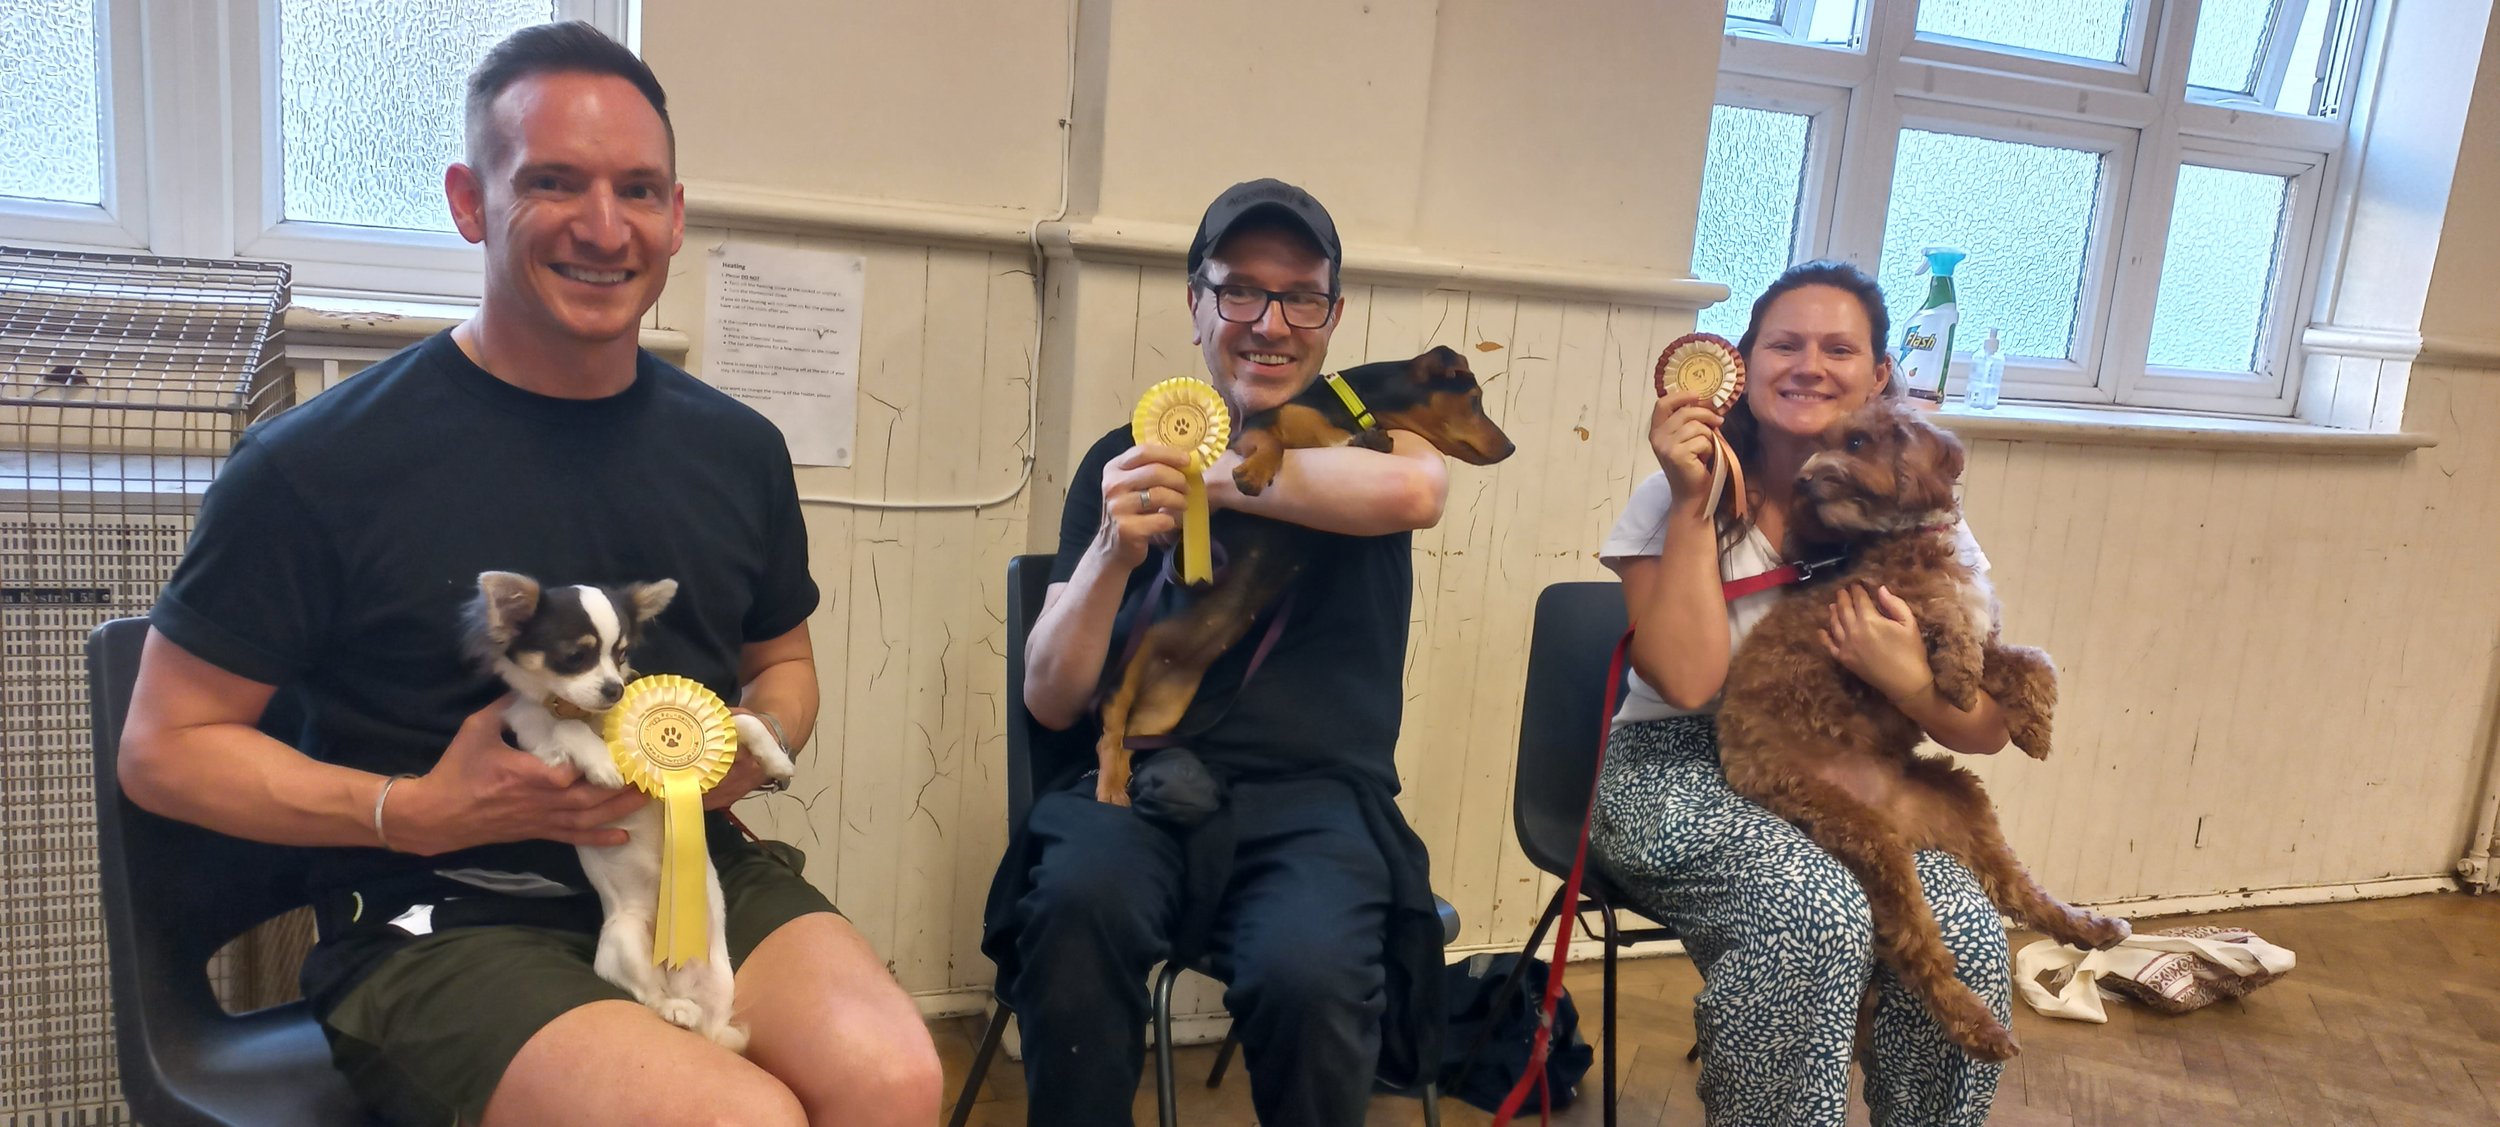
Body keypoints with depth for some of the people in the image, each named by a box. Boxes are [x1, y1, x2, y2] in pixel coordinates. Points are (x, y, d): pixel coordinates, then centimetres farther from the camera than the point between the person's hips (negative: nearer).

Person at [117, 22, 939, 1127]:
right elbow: (164, 747, 0)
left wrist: (749, 751, -1)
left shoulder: (738, 449, 6)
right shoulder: (318, 461, -8)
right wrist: (417, 812, -14)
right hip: (437, 925, -3)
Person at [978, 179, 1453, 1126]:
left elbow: (1417, 491, -18)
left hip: (1318, 798, 0)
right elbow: (1050, 700, 5)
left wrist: (1206, 473, -12)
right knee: (1075, 904, -31)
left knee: (1308, 976, -30)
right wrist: (1113, 553, -13)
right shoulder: (1127, 458, 10)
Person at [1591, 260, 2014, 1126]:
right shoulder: (1680, 498, -7)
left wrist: (1905, 679, -22)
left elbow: (1987, 728, 0)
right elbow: (1688, 681, -20)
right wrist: (1692, 503, -21)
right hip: (1681, 777, -3)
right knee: (1815, 917, -31)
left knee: (1967, 937, -23)